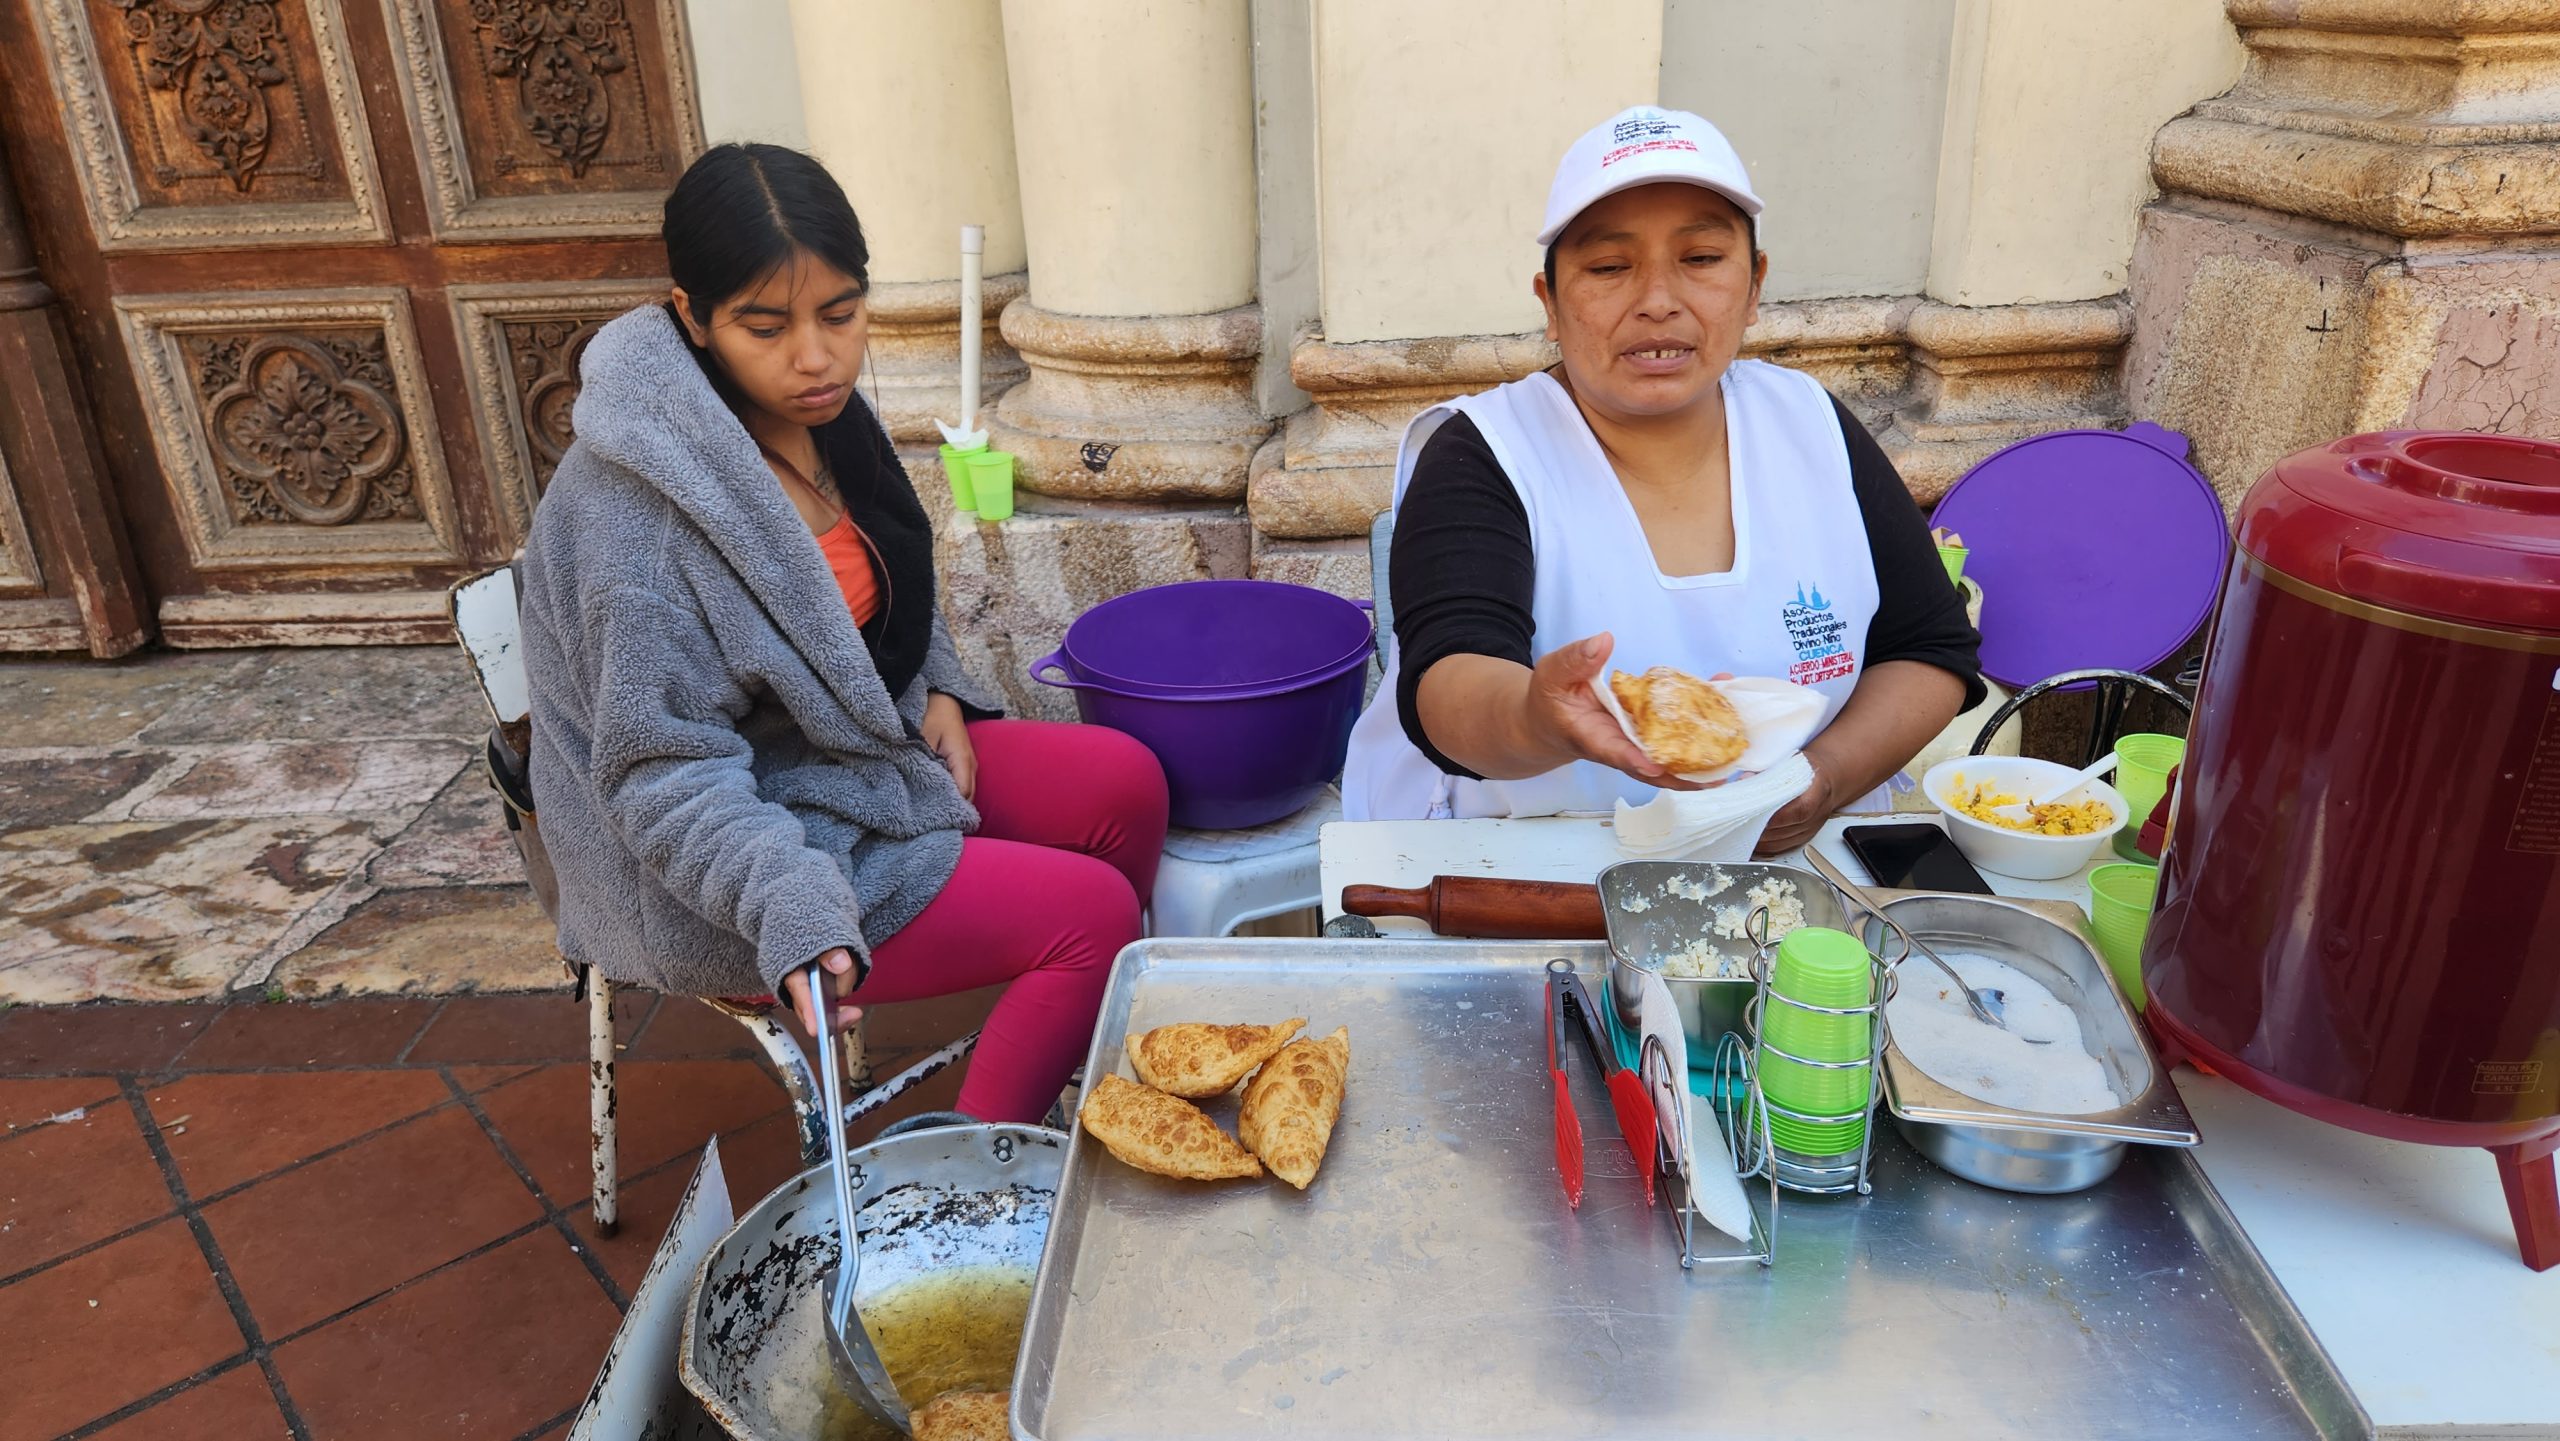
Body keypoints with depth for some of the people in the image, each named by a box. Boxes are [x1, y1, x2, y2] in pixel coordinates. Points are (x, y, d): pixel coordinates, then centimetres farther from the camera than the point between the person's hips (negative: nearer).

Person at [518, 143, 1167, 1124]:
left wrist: (936, 690, 0)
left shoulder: (817, 414, -1)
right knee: (1093, 911, -14)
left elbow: (891, 591, 17)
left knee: (1127, 783, 1)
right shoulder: (635, 510, -28)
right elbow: (667, 780, -26)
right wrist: (793, 913, -39)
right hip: (727, 877, -9)